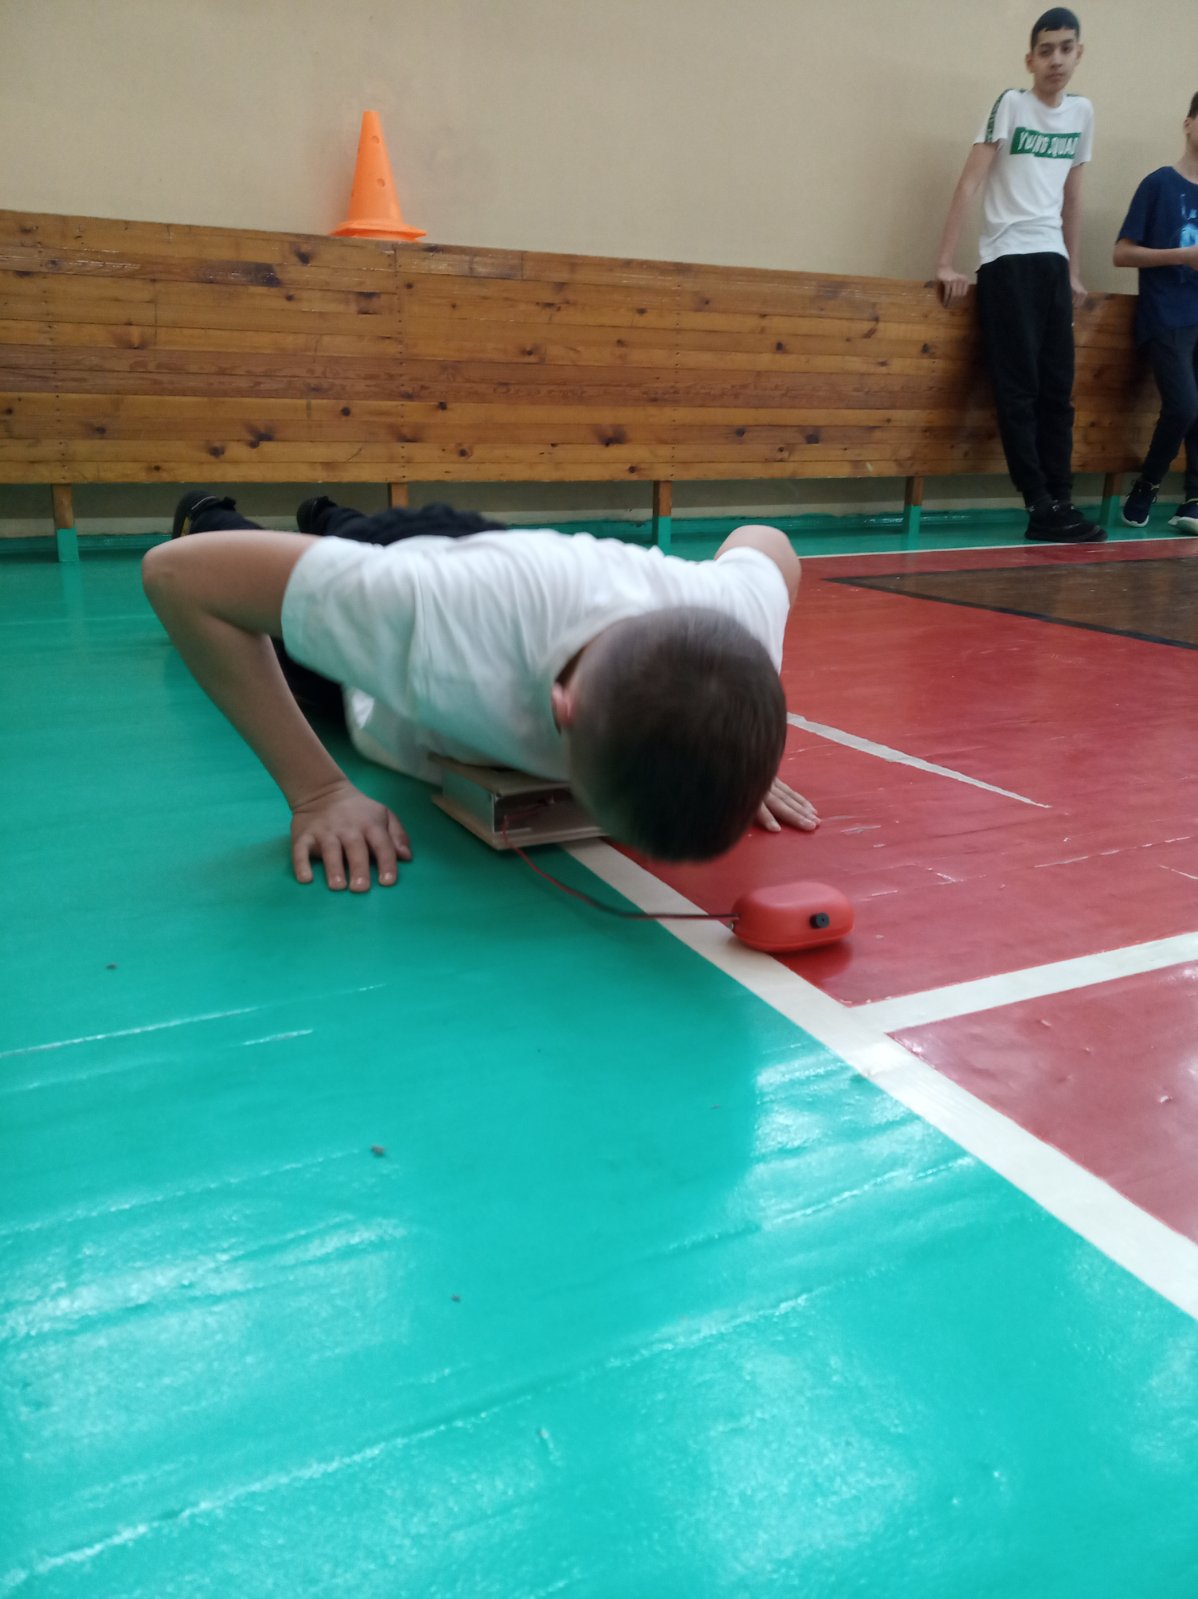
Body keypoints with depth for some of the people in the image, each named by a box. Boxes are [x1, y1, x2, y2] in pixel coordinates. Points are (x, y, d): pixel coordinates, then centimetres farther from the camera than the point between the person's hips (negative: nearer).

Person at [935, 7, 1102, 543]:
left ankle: (1060, 503, 6)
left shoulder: (1083, 112, 14)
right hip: (1007, 260, -5)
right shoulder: (1011, 104, -2)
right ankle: (1042, 509, -5)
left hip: (1053, 262, 6)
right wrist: (945, 263, -14)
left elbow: (1071, 197, 20)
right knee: (1019, 389, -7)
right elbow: (969, 183, -7)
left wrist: (1074, 272, 19)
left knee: (1057, 388, 3)